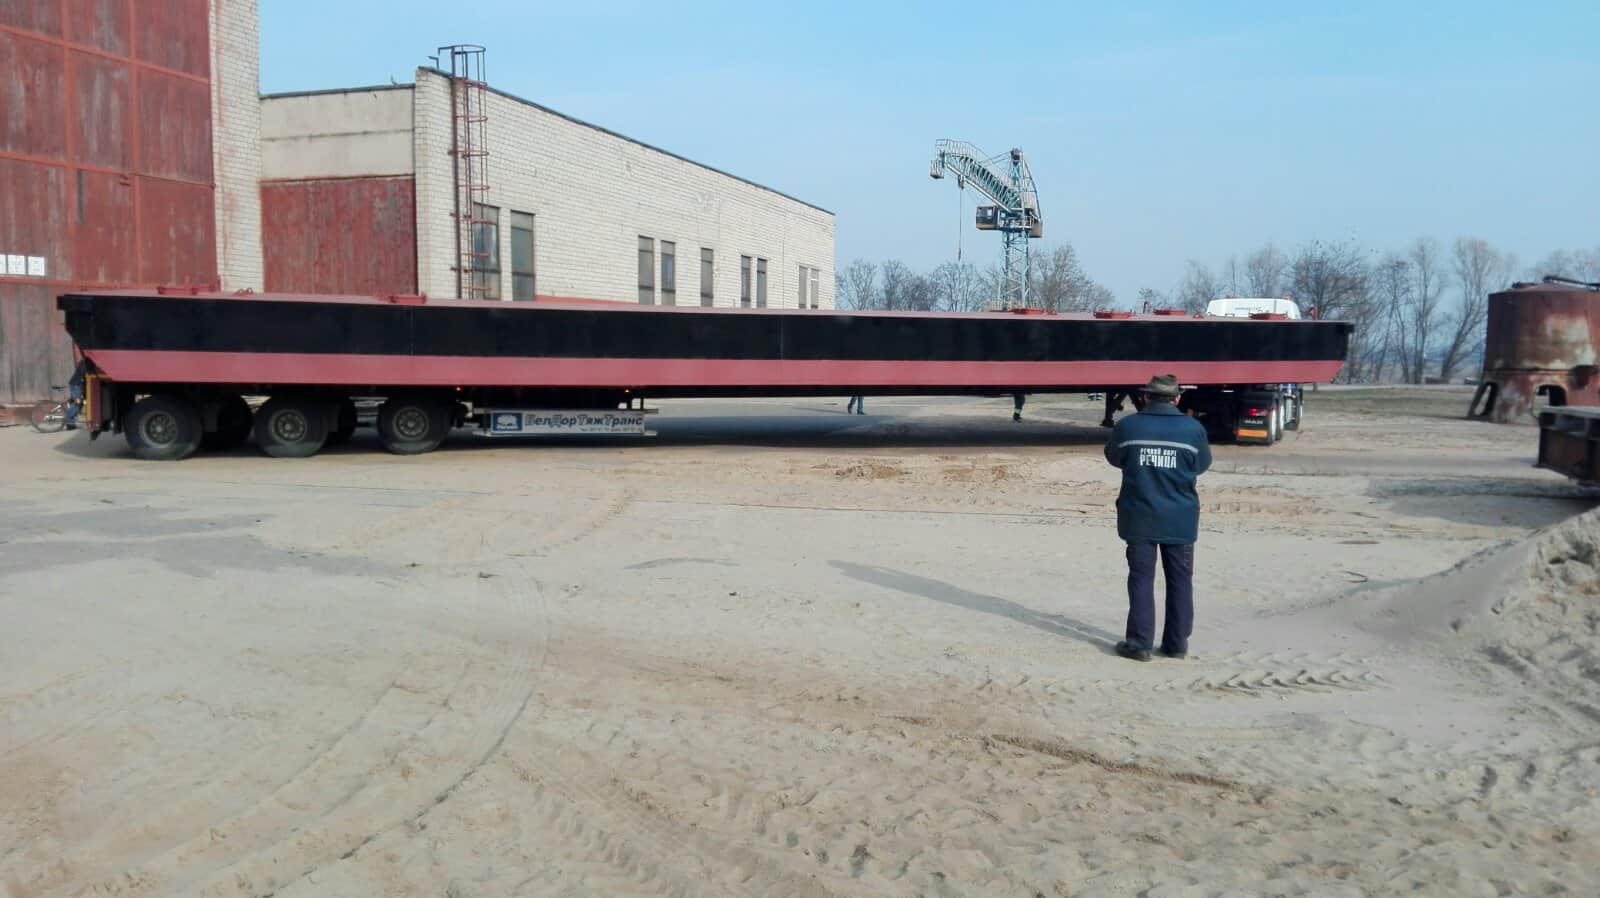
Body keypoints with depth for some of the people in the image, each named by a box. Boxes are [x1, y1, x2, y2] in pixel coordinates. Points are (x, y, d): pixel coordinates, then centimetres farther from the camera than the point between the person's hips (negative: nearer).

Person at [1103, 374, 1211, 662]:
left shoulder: (1127, 426, -6)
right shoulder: (1193, 428, -5)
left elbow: (1113, 457, 10)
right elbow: (1202, 465, 8)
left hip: (1139, 517, 0)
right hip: (1180, 519, 0)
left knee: (1141, 578, 6)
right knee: (1180, 580, 11)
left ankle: (1139, 643, 5)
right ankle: (1177, 643, 15)